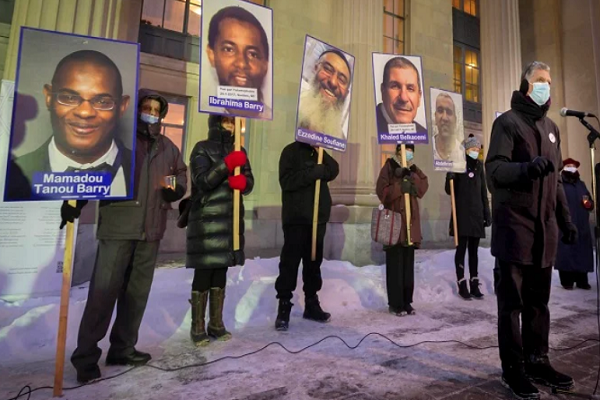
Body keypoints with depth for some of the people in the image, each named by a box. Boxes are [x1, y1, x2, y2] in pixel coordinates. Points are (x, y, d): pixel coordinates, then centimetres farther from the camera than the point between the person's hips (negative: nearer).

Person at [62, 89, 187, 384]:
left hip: (150, 231, 5)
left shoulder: (168, 148, 14)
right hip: (117, 228, -4)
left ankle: (123, 348, 25)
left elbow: (182, 176, 22)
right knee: (103, 291, -4)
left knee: (137, 292, 11)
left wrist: (175, 189, -1)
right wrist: (74, 202, -15)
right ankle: (86, 356, 11)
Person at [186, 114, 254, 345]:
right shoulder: (202, 149, 0)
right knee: (203, 273, -2)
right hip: (206, 219, -5)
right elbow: (202, 181, -12)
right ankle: (197, 328, 10)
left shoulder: (239, 151, 15)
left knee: (221, 272, 10)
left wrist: (241, 181, -14)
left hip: (231, 219, 5)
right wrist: (227, 164, -20)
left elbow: (249, 183, 9)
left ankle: (216, 324, 21)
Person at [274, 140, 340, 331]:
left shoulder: (320, 152, 17)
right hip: (296, 217, -6)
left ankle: (311, 304, 22)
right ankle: (284, 307, 2)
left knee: (314, 262, 11)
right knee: (290, 262, -4)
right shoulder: (291, 151, -2)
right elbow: (287, 180, -15)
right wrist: (313, 173, -19)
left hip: (318, 217, 6)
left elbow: (333, 171, 4)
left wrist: (322, 153, -7)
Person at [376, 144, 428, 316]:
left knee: (408, 265, 9)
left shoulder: (413, 170, 18)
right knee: (395, 265, -4)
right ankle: (395, 303, 6)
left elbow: (423, 188, 4)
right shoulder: (389, 167, -1)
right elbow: (382, 191, -12)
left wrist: (412, 174, -8)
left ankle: (407, 302, 19)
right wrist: (400, 188, -22)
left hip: (411, 222, 6)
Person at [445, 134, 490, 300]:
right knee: (461, 248, 0)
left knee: (474, 250, 9)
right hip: (462, 214, -5)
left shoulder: (479, 167, 11)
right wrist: (449, 178, -25)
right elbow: (449, 191, -5)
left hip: (476, 213, 5)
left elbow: (484, 193, 13)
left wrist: (487, 214, 10)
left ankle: (474, 284, 16)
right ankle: (462, 284, 6)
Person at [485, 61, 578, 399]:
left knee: (539, 300, 12)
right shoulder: (508, 122, -2)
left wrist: (566, 219, 15)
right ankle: (514, 368, 10)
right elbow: (494, 168, -15)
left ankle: (537, 361, 24)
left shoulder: (551, 127, 20)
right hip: (515, 226, -7)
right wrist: (527, 167, -33)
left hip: (544, 228, 7)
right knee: (512, 301, 0)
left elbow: (557, 179, 21)